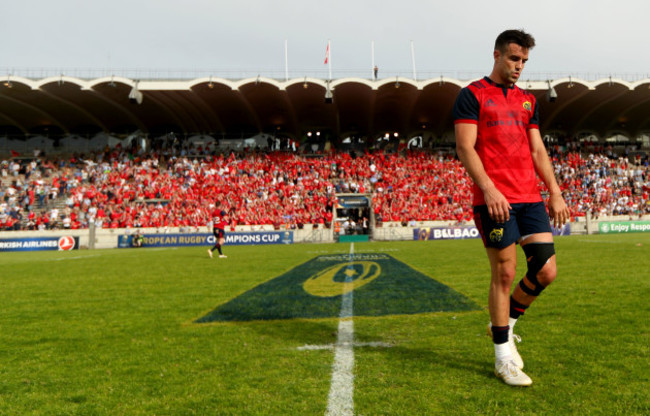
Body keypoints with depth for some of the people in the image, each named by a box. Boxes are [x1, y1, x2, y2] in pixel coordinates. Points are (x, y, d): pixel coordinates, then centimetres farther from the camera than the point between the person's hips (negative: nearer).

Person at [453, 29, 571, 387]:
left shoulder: (527, 100, 20)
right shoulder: (472, 95, 1)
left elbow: (537, 150, 20)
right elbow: (464, 147, -8)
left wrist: (555, 193, 10)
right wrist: (489, 190, -19)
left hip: (530, 198, 6)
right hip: (494, 200, -6)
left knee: (546, 271, 0)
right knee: (504, 274, -3)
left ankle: (504, 324, 25)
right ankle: (503, 357, 12)